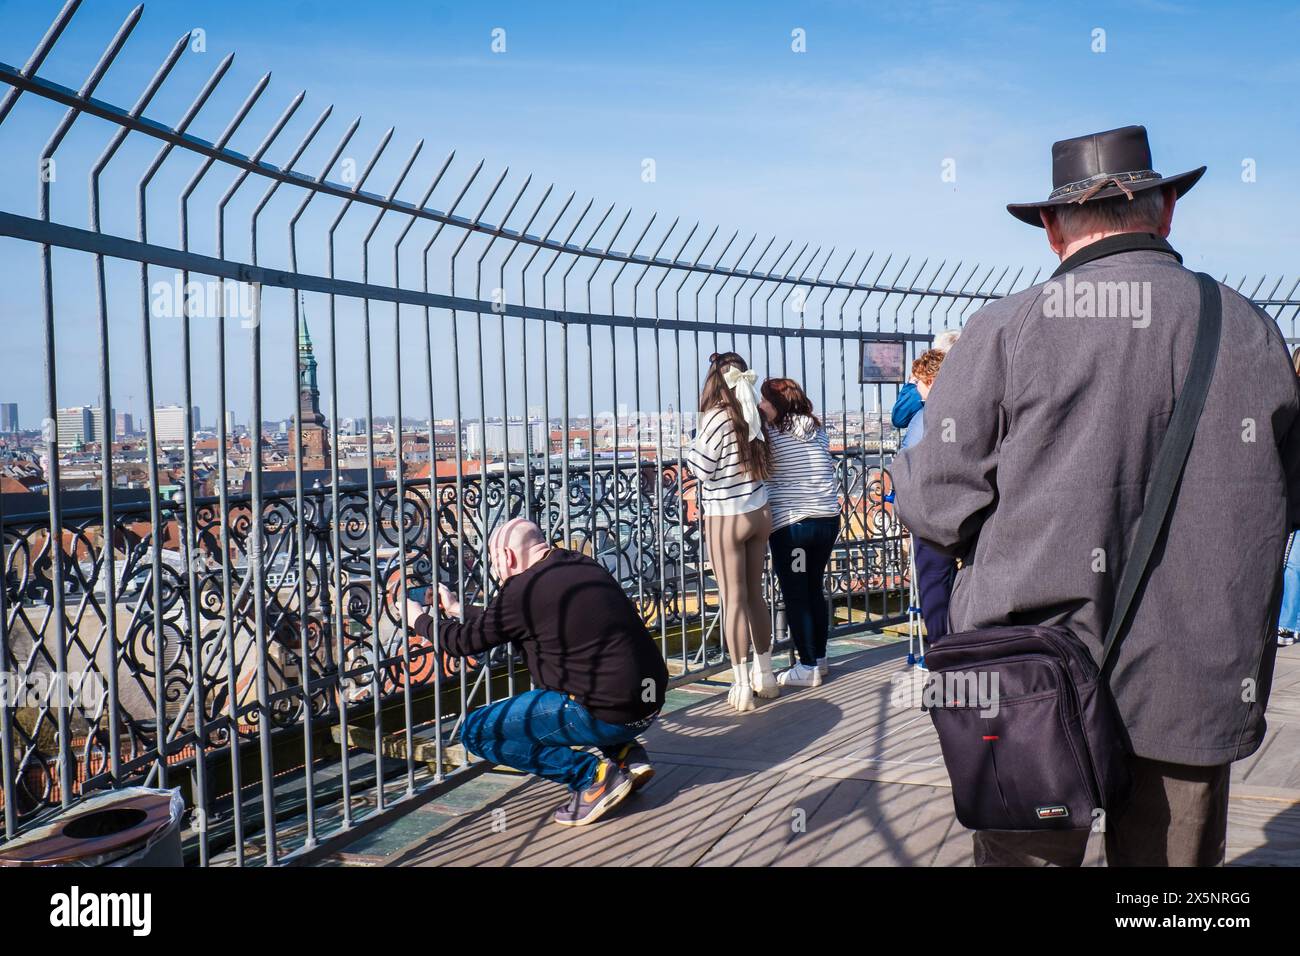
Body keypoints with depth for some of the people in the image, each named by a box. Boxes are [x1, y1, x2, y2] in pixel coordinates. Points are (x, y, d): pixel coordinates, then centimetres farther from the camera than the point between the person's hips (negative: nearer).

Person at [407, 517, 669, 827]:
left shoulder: (524, 589, -11)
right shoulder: (583, 565, 13)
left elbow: (465, 642, 2)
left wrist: (420, 621, 20)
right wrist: (457, 610, 35)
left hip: (608, 715, -8)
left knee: (476, 731, 0)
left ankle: (592, 774, -7)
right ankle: (625, 753, 18)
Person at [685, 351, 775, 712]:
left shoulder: (717, 417, -15)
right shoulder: (752, 415, 3)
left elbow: (702, 468, -13)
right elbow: (759, 461, 6)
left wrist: (692, 446, 5)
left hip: (726, 517, -6)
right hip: (759, 513, 6)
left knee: (734, 600, 1)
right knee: (755, 595, 17)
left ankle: (742, 686, 6)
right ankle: (765, 675, 27)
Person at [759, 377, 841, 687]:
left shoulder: (771, 434, -9)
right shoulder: (818, 431, 7)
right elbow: (830, 471, 14)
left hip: (789, 524, -6)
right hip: (828, 519, 6)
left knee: (796, 597, 3)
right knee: (815, 590, 17)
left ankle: (808, 667, 7)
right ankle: (820, 658, 26)